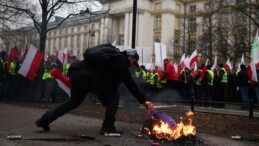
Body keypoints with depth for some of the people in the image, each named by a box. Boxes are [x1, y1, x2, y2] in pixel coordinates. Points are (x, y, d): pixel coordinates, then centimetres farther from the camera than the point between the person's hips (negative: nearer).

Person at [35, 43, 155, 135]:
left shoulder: (113, 55, 26)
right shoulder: (120, 62, 2)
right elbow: (130, 84, 1)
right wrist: (144, 101, 5)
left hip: (76, 73, 9)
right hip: (88, 76, -9)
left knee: (74, 101, 25)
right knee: (113, 97, 5)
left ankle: (44, 120, 26)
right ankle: (108, 127, 3)